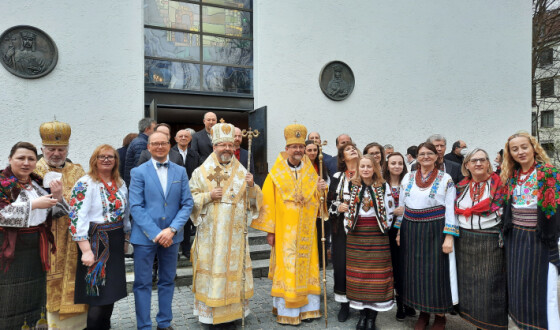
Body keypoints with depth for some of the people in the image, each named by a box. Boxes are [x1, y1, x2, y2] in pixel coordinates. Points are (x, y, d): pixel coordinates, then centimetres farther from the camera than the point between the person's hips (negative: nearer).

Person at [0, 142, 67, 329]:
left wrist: (57, 196, -9)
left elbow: (54, 213, 11)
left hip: (37, 250, 5)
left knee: (34, 295, 13)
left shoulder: (39, 183, 10)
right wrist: (34, 204, -23)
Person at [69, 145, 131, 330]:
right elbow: (77, 218, -17)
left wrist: (126, 237, 17)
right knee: (99, 293, -1)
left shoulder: (120, 184, 9)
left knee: (112, 290, 13)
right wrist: (86, 250, -22)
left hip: (115, 243, 6)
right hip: (96, 243, -6)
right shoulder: (85, 184, -11)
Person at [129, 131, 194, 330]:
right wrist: (155, 233, -16)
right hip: (145, 236, -2)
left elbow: (187, 204, 1)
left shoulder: (180, 172, 5)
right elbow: (136, 207, -9)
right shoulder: (139, 172, -2)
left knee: (167, 281, 14)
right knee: (142, 283, 6)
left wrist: (172, 229, -12)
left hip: (171, 236, 3)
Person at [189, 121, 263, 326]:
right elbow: (190, 199, 0)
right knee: (212, 270, 2)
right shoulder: (202, 172, 1)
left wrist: (251, 186, -10)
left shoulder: (241, 172, 9)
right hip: (210, 233, -2)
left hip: (235, 233, 3)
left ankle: (234, 308, 25)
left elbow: (254, 200, 9)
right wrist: (209, 196, -16)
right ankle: (210, 311, 18)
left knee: (235, 269, 9)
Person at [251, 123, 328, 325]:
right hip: (284, 231, -3)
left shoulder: (310, 172, 8)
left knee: (306, 266, 9)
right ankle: (286, 311, 13)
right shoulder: (276, 174, -4)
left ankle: (307, 307, 23)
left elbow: (315, 201, 12)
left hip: (305, 231, 4)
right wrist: (269, 230, -8)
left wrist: (320, 190, -10)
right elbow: (269, 202, -6)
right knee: (285, 267, 0)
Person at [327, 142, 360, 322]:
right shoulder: (337, 177, 9)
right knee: (341, 263, 1)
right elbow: (330, 201, 11)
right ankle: (344, 304, 15)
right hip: (342, 227, 1)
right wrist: (338, 207, -9)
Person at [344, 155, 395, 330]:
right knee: (357, 274, 4)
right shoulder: (353, 187, 5)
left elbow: (390, 210, 3)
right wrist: (348, 226, 4)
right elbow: (346, 209, 9)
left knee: (376, 274, 0)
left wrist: (384, 228, 2)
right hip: (356, 235, 2)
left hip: (377, 236, -2)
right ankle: (362, 313, 18)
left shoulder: (383, 187, 1)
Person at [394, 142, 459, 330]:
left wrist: (449, 237, -12)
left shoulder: (446, 179, -2)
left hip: (435, 231, -3)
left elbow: (450, 209, -6)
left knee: (436, 272, 2)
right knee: (415, 272, 9)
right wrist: (399, 231, 10)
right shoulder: (408, 178, 7)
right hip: (411, 231, 3)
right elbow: (401, 206, 11)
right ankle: (423, 313, 27)